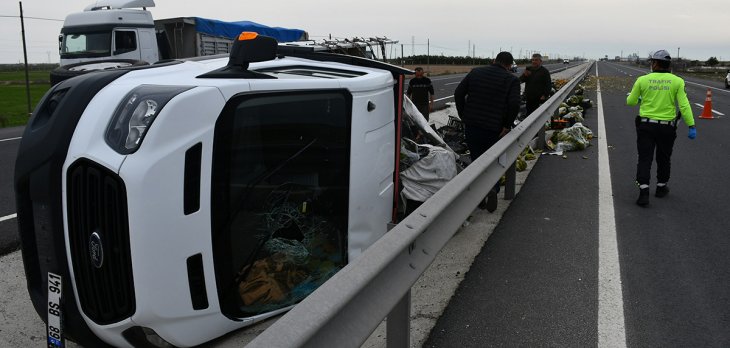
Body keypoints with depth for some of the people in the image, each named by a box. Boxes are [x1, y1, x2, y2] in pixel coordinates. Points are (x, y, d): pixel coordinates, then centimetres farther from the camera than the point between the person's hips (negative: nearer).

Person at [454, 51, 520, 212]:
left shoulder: (475, 72, 7)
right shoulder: (512, 80, -3)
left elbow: (458, 93, 4)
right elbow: (514, 104, -17)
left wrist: (463, 116, 7)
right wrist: (507, 126, -9)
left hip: (471, 126, 3)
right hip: (494, 129, -2)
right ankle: (493, 188, -10)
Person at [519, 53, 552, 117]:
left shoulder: (544, 71, -3)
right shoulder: (528, 69, 12)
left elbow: (549, 85, -6)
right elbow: (520, 80, 8)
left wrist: (545, 95, -16)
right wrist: (524, 75, -14)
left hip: (540, 99, -5)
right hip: (528, 98, 5)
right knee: (528, 113, 13)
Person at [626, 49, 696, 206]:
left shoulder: (642, 80, -5)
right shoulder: (677, 81, -5)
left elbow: (630, 101, 4)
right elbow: (684, 105, -10)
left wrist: (634, 99, 28)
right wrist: (691, 126, -8)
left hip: (645, 126, -1)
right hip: (667, 127, 1)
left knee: (645, 159, 1)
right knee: (663, 159, 18)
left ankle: (644, 191, -11)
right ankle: (661, 187, 33)